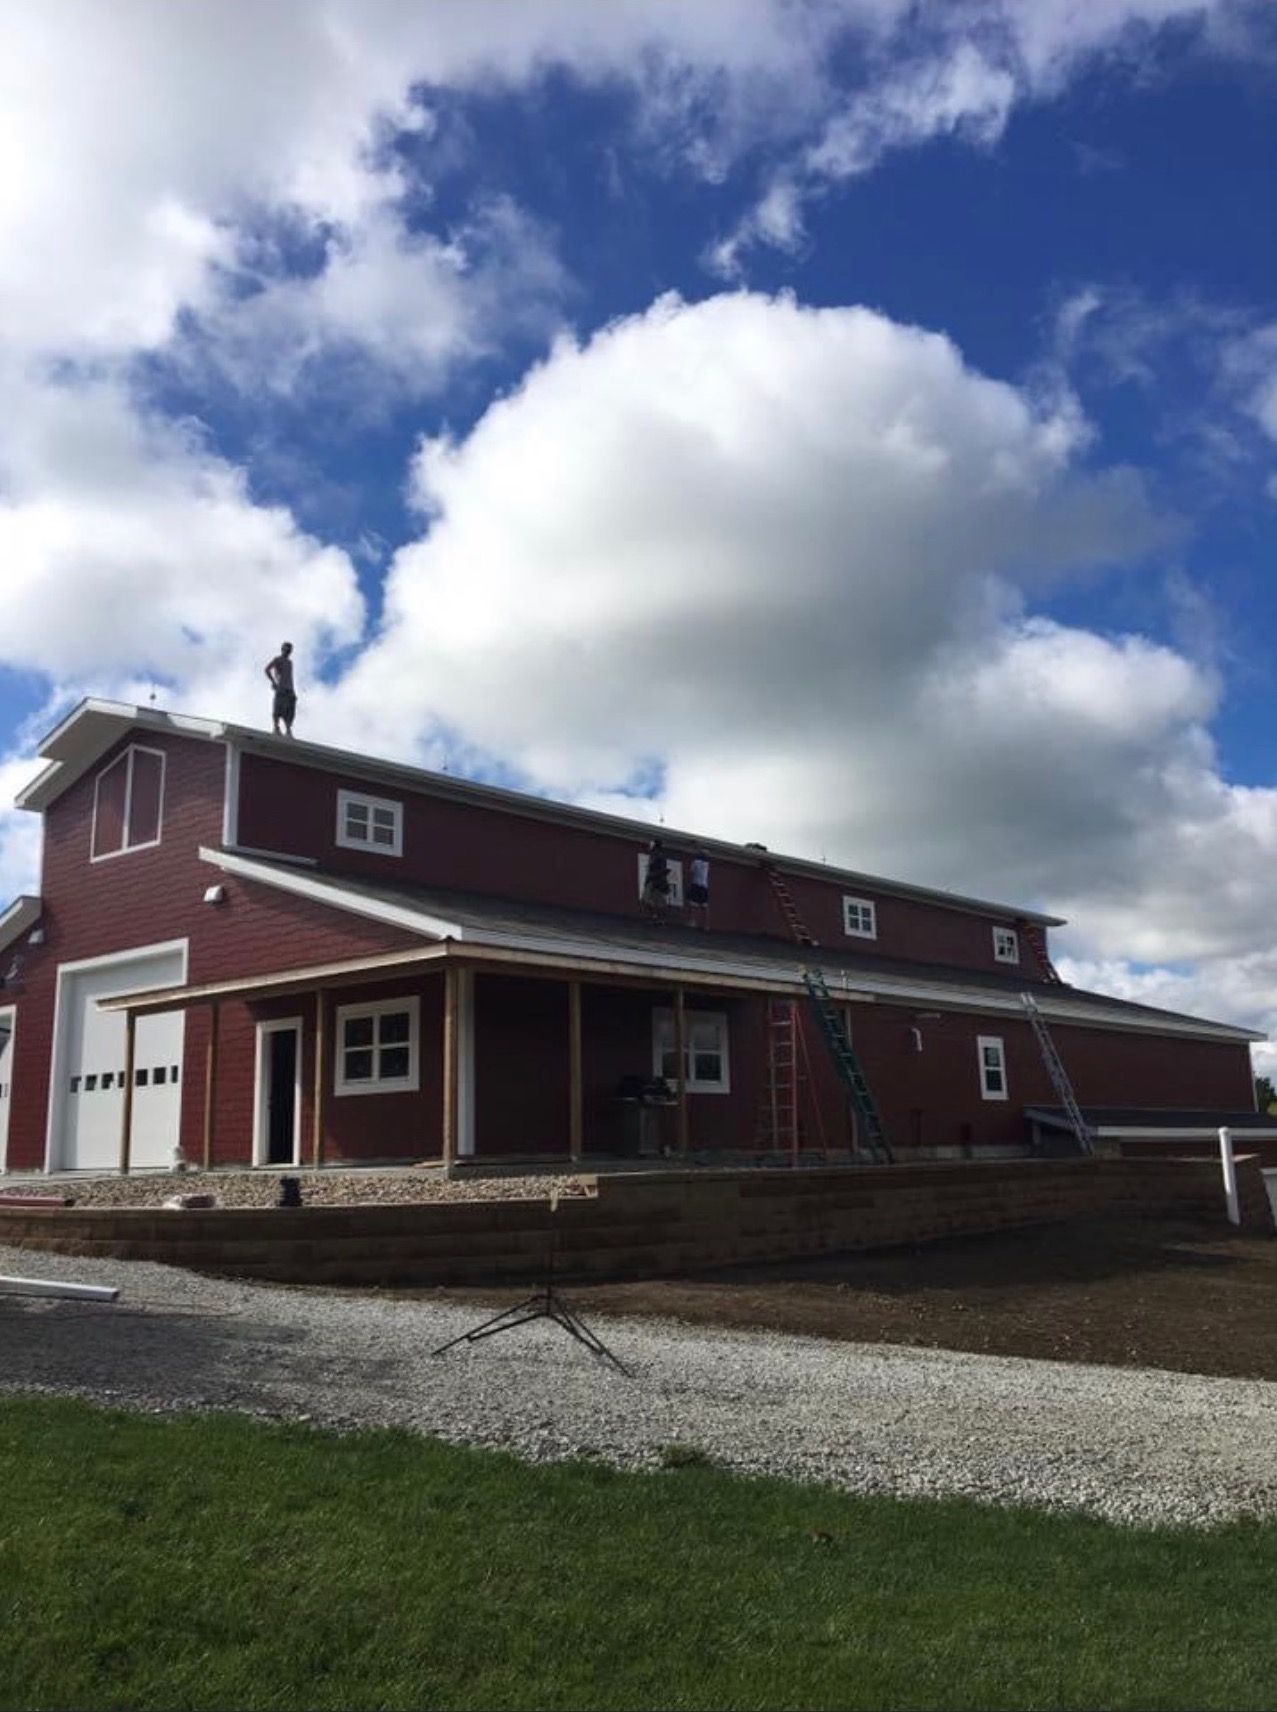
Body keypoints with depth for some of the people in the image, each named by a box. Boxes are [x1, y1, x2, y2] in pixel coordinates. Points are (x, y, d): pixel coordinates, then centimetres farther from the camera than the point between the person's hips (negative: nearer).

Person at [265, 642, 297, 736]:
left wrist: (294, 691, 19)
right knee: (278, 709, -14)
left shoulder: (289, 662, 27)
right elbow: (267, 669, -8)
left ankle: (288, 730, -4)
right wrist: (273, 682, -14)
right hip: (281, 688, -7)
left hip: (290, 689, 7)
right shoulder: (277, 659, 6)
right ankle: (276, 729, -16)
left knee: (290, 711, -2)